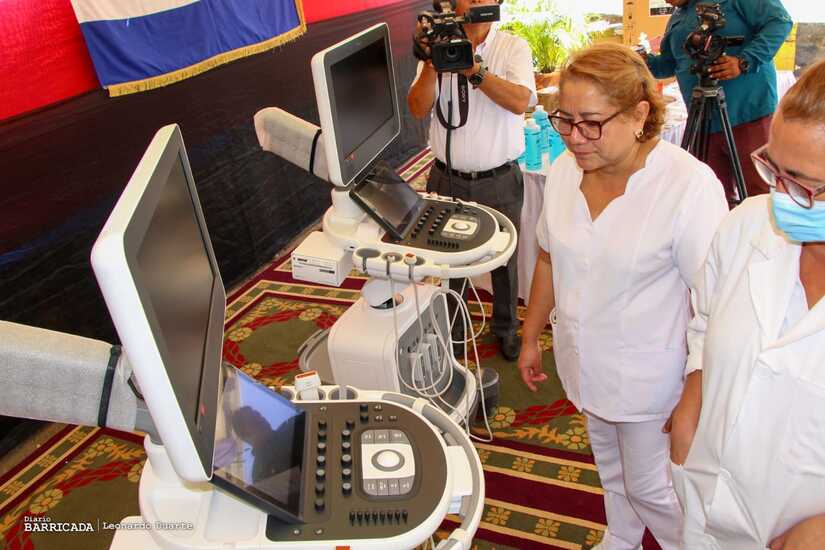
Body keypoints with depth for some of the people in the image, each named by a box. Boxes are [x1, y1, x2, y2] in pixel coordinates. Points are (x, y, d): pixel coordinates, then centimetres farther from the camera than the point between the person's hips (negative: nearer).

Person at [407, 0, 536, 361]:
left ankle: (505, 327, 36)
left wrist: (472, 68, -28)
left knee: (504, 258, 13)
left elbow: (519, 102, -20)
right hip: (447, 179, 1)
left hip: (500, 181, -1)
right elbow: (418, 109, -8)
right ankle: (452, 326, 36)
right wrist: (431, 64, -22)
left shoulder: (514, 48, -3)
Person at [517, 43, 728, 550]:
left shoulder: (690, 186, -25)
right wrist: (531, 338, 12)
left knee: (649, 487, 13)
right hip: (585, 365, 6)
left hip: (647, 380, -5)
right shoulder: (564, 169, -7)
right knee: (610, 468, 27)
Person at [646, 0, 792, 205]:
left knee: (760, 194, -8)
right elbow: (669, 63, 25)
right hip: (704, 119, 7)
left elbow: (780, 20, -9)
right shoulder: (676, 18, 19)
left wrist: (745, 61, -21)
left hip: (748, 111, -6)